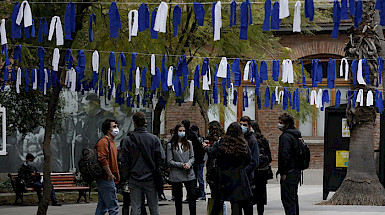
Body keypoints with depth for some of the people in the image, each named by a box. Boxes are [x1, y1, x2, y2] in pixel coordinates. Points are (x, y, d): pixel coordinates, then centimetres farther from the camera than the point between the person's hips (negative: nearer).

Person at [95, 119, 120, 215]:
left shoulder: (111, 142, 21)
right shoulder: (103, 142, -12)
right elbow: (102, 160, -22)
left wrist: (115, 175, 23)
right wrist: (110, 174, -22)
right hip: (106, 180, -11)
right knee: (113, 207, -11)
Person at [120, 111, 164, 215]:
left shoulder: (127, 140, -5)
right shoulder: (154, 139, -5)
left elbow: (124, 162, -4)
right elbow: (160, 159, -5)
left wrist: (125, 177, 6)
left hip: (134, 179, 0)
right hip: (151, 179, 0)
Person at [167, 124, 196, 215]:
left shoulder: (189, 143, 11)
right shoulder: (170, 145, 1)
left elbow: (192, 157, 11)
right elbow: (169, 161, -3)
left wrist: (189, 164, -11)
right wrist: (181, 165, -13)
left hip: (189, 174, 2)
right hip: (176, 175, -2)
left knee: (192, 195, -7)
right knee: (178, 198, 5)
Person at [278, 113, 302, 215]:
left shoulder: (285, 136, -14)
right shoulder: (296, 135, 16)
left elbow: (285, 155, -20)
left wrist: (283, 172, -17)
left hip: (289, 173, -10)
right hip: (296, 171, 10)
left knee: (287, 199, -9)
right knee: (294, 198, 16)